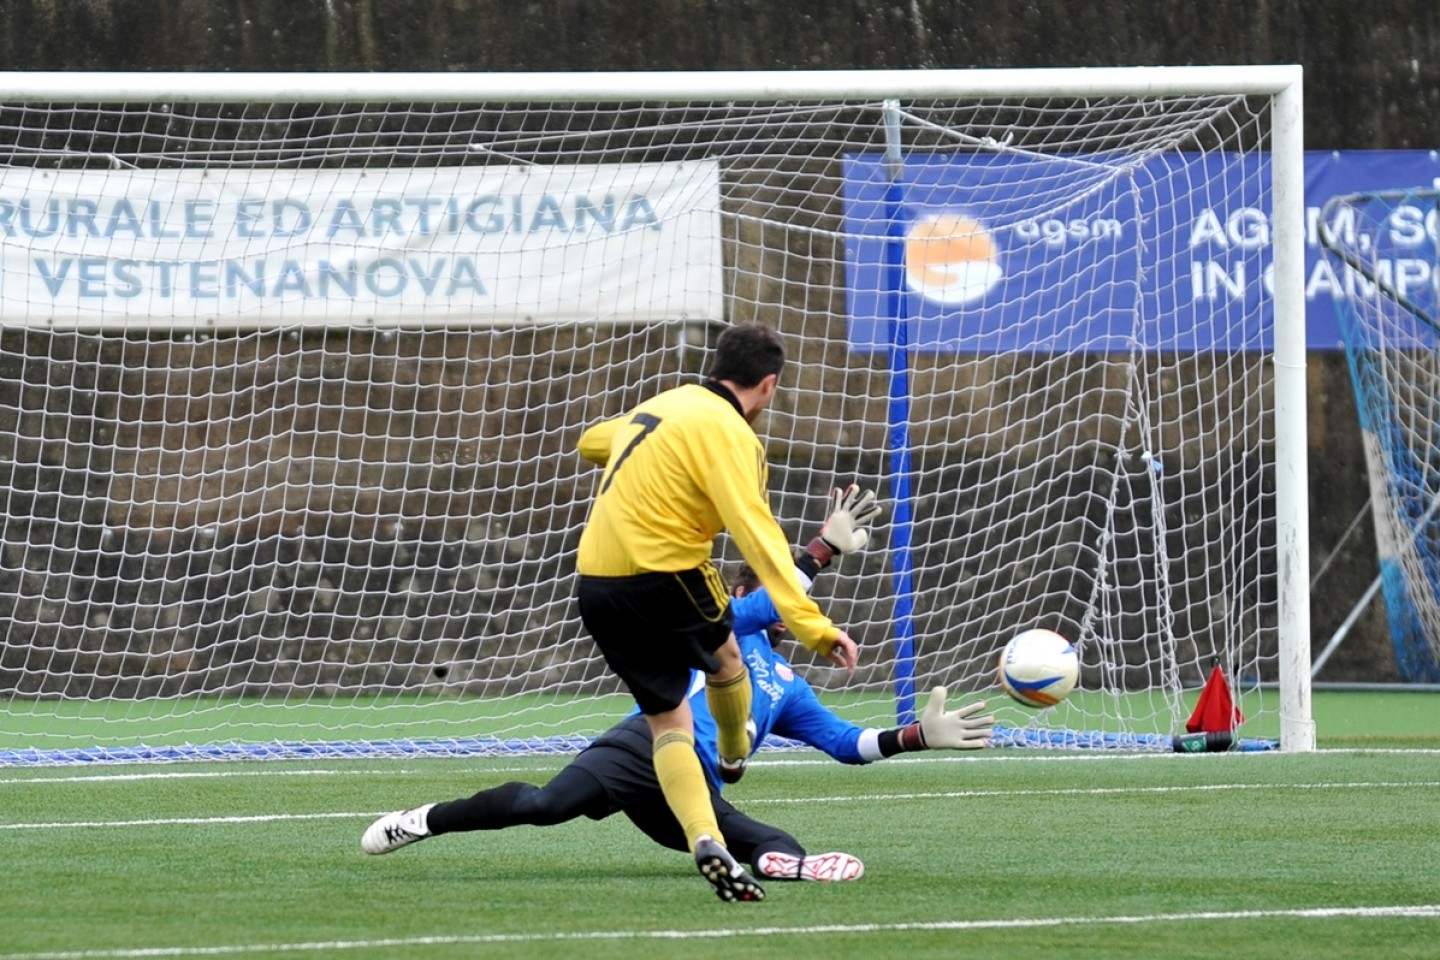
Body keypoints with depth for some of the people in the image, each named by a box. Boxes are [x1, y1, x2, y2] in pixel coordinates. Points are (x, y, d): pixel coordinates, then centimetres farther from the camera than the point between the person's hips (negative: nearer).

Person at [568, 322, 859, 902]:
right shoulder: (726, 432, -10)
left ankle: (705, 840, -11)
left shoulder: (662, 405, 14)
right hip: (665, 573, -7)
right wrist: (812, 625, -26)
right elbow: (757, 535, -21)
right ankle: (734, 758, 50)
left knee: (667, 720, 7)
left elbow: (591, 443, 36)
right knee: (725, 659, 25)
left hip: (594, 583, 7)